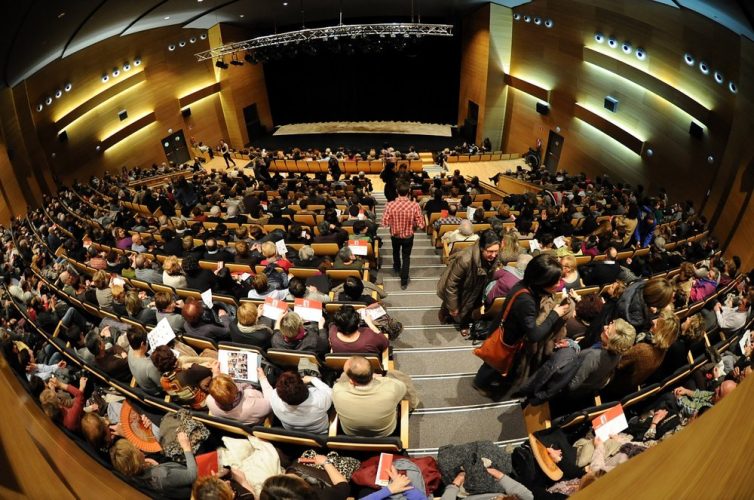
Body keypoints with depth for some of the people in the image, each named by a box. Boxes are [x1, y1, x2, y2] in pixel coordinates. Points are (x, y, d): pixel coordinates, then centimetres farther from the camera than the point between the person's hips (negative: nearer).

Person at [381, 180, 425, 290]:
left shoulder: (390, 205, -23)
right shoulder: (414, 205, -24)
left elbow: (385, 223, -17)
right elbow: (420, 225, -19)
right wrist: (412, 224, 1)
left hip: (395, 235, 2)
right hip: (408, 236, -1)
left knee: (396, 252, 32)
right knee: (406, 257, 19)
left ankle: (397, 268, 58)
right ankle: (404, 282, 24)